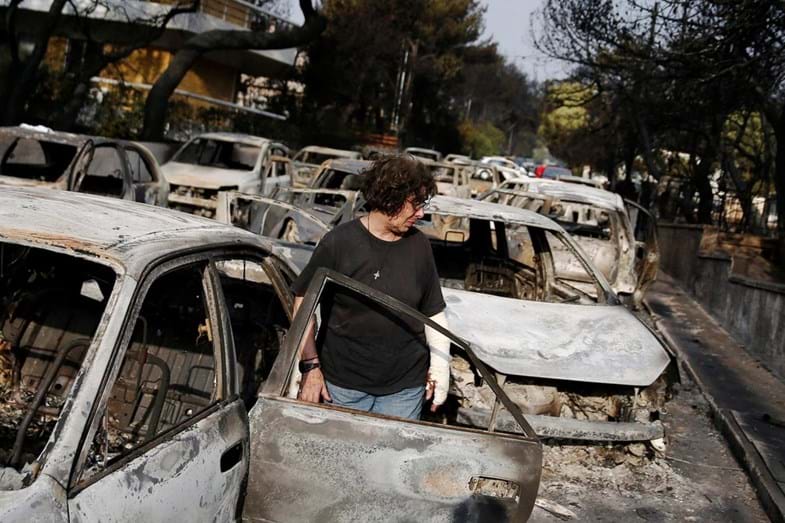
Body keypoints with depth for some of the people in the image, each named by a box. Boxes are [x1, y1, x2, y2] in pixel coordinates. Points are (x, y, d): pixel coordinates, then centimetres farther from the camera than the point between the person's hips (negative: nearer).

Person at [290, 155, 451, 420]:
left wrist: (440, 368, 7)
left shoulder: (419, 245, 2)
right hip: (343, 383, -3)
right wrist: (310, 366, -8)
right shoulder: (340, 242, -10)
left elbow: (434, 313, 10)